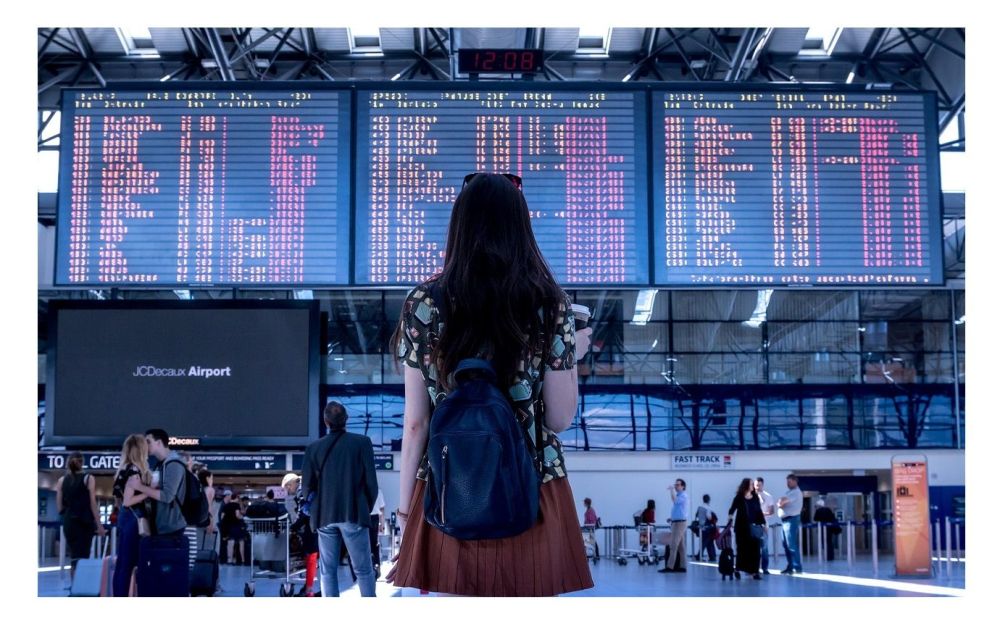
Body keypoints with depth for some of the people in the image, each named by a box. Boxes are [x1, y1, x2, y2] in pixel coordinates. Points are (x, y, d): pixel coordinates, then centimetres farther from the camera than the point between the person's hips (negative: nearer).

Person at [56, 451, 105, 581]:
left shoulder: (61, 481, 5)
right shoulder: (88, 479, -4)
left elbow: (60, 506, 5)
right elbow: (92, 503, -6)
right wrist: (99, 524, -2)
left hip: (69, 522, 3)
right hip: (85, 522, -3)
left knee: (74, 555, 14)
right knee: (82, 556, -3)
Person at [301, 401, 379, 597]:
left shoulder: (314, 448, 1)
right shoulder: (362, 442, -5)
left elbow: (307, 486, 3)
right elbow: (371, 481, -4)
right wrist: (367, 508, 11)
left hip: (325, 515, 2)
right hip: (354, 514, -2)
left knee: (327, 571, 8)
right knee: (364, 570, 5)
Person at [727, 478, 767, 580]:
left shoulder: (755, 497, 8)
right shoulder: (739, 498, -3)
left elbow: (759, 511, 11)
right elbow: (732, 509, -5)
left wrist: (763, 523, 8)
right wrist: (730, 517, -22)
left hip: (754, 527, 3)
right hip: (742, 527, -3)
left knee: (755, 548, -3)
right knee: (742, 548, 3)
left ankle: (755, 571, -1)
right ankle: (739, 569, 17)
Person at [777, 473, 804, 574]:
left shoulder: (796, 492, -10)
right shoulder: (789, 492, 20)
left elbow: (782, 501, -19)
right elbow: (780, 503, 12)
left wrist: (782, 503, 2)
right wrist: (781, 504, -9)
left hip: (791, 519, -10)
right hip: (785, 520, 10)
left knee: (792, 544, -12)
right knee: (785, 544, 10)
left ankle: (797, 567, -12)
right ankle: (790, 566, 16)